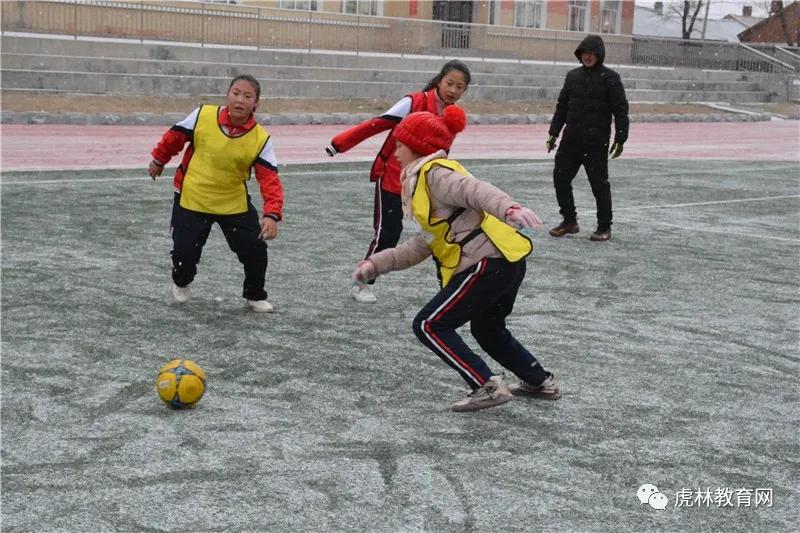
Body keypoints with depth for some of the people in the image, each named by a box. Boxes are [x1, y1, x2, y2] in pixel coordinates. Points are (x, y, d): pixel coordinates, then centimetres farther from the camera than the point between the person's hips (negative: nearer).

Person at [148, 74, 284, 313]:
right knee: (185, 253, -1)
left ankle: (255, 296, 24)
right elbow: (175, 137, 2)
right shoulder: (203, 116, -16)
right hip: (191, 200, 0)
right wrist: (159, 160, 17)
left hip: (234, 204, 1)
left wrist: (272, 214, -36)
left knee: (255, 249, -5)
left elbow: (269, 179, -22)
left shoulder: (260, 139, -17)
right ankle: (181, 284, 37)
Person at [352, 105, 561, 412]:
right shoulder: (419, 183, 22)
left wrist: (509, 209, -46)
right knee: (487, 330, 30)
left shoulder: (434, 174, -9)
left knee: (429, 325, -5)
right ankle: (541, 383, 39)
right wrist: (377, 264, 12)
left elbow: (477, 190, -28)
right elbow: (421, 247, 18)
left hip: (489, 263, -11)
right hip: (505, 262, 11)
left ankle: (488, 387, -6)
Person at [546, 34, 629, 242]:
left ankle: (604, 227, 12)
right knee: (560, 178, 4)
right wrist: (554, 132, 12)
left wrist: (620, 139, -12)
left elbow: (621, 110, -7)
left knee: (599, 184, 0)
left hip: (596, 143, -5)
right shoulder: (573, 76, 11)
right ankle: (569, 221, 18)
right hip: (571, 139, 5)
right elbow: (562, 106, 16)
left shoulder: (610, 78, -5)